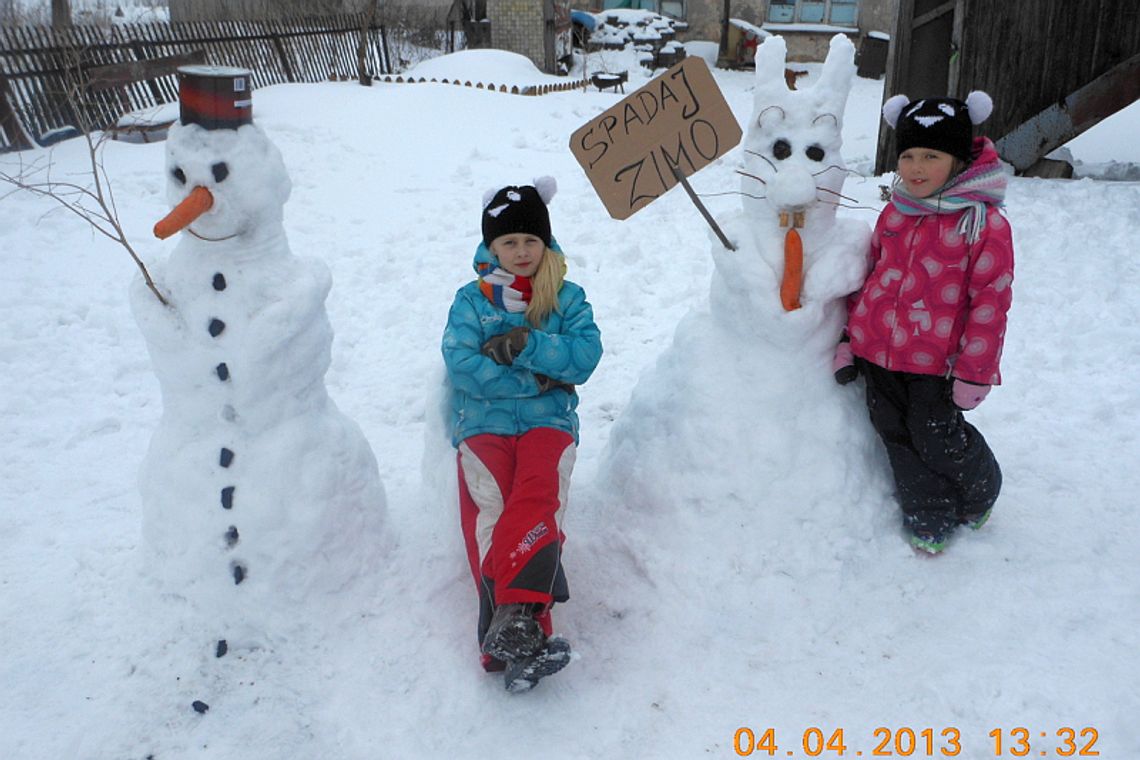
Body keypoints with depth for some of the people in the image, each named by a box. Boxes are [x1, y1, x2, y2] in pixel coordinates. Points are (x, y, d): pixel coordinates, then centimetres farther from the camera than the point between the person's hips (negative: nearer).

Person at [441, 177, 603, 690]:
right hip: (483, 423, 0)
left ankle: (514, 619, -39)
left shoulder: (567, 298, 14)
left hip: (548, 422, 0)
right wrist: (536, 378, -8)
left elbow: (585, 356, -2)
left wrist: (525, 346, -13)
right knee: (487, 508, -27)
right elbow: (461, 365, -5)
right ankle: (527, 629, -32)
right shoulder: (471, 300, 12)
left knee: (537, 496, -31)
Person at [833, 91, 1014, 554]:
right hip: (878, 351, 6)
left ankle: (980, 493, 35)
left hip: (935, 359, -5)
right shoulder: (895, 213, 6)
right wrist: (849, 339, 10)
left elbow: (990, 300, -11)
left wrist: (974, 373, -12)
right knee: (897, 435, 12)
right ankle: (929, 518, 30)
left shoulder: (986, 224, -12)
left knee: (937, 438, 2)